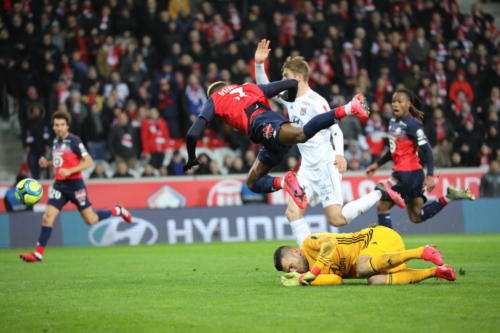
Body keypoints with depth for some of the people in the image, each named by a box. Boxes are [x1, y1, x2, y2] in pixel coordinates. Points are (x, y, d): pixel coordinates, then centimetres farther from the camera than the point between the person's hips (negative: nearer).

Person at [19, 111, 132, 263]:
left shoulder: (74, 141, -11)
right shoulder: (56, 142, 11)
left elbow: (89, 162, -13)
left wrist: (69, 171, -22)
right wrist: (47, 163, 7)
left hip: (74, 184, -6)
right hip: (59, 185, 6)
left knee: (90, 220, 3)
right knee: (48, 217, -8)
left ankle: (117, 211, 29)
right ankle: (38, 254, -7)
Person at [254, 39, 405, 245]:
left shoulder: (315, 101, -11)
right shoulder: (289, 98, 11)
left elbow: (335, 129, -14)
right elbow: (263, 88, 20)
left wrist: (339, 154, -29)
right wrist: (259, 64, 3)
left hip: (325, 165, -8)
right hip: (307, 168, 8)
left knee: (336, 219, -12)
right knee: (293, 213, -6)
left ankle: (379, 194, 5)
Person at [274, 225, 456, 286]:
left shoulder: (309, 244, -7)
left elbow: (330, 243, -26)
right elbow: (337, 280, -3)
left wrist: (312, 273, -27)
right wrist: (301, 281, -6)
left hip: (380, 236, -8)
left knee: (363, 267, -36)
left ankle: (421, 251, -22)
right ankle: (434, 271, -12)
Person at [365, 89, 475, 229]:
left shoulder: (412, 124, -14)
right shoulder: (393, 121, 11)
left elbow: (427, 150, -18)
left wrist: (430, 175, -26)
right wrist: (377, 164, 26)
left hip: (409, 174, -9)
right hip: (400, 172, 9)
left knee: (382, 206, -6)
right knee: (416, 216, 13)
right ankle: (448, 197, 17)